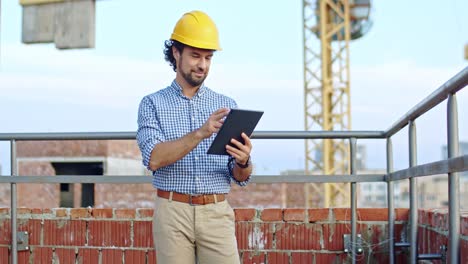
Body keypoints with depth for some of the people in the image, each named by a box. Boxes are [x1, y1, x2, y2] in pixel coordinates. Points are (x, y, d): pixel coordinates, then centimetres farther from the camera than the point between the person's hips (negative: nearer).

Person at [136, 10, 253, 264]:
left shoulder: (227, 106, 10)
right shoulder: (153, 104, 4)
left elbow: (240, 177, 8)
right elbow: (154, 158, -14)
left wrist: (243, 161, -16)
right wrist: (200, 133, -27)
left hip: (217, 214, 2)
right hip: (173, 213, -1)